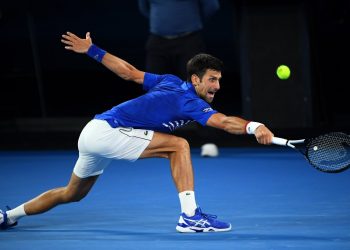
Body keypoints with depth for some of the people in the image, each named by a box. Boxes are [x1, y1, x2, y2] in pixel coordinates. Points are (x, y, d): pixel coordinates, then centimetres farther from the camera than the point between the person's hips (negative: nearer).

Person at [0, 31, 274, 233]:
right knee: (178, 146, -19)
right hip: (105, 131, -10)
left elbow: (129, 72, 13)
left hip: (93, 134, 10)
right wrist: (253, 127, -50)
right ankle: (190, 216, -21)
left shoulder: (171, 82, 8)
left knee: (72, 194, 29)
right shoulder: (189, 101, -17)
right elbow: (223, 121, -35)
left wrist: (92, 50, 20)